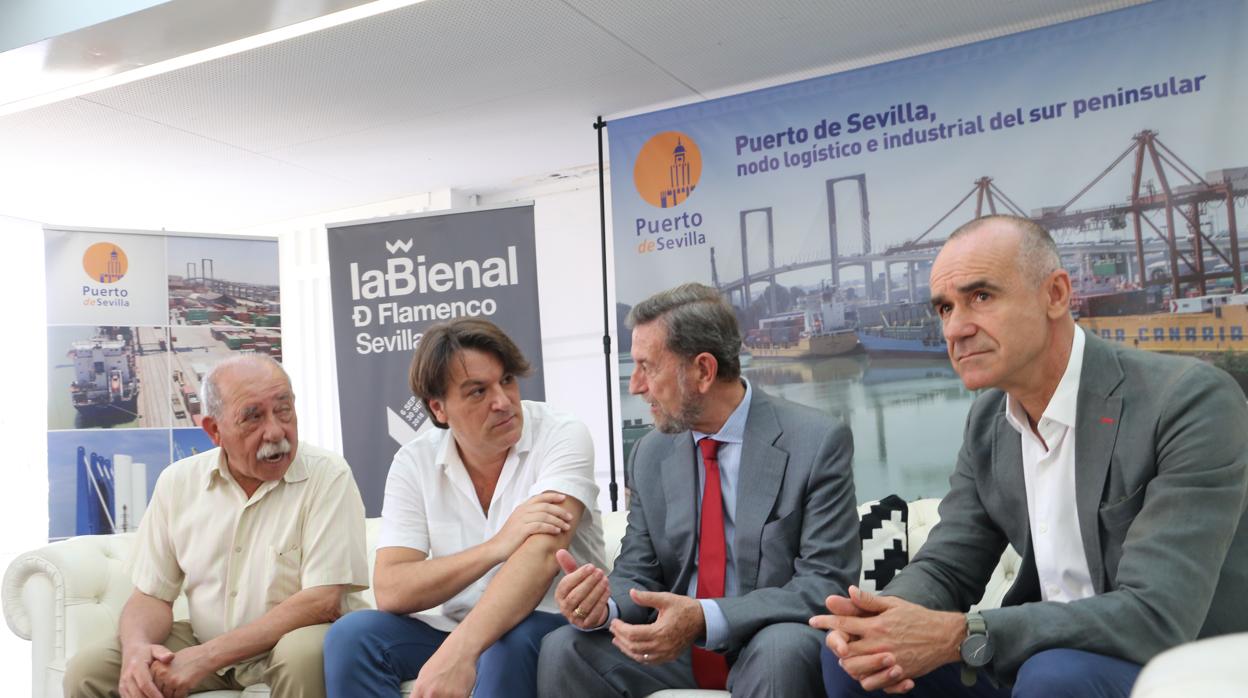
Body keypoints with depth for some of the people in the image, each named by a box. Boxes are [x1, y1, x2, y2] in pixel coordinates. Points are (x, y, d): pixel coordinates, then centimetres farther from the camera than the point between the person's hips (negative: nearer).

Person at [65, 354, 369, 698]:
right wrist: (136, 647, -21)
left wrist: (207, 656, -24)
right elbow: (151, 596, 3)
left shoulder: (328, 476, -16)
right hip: (200, 643, 4)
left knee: (305, 653, -35)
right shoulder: (177, 481, 0)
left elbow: (323, 601, -21)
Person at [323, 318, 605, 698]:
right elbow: (390, 592, -12)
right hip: (459, 631, 4)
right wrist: (496, 547, -26)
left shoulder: (562, 437, -13)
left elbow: (541, 554, -28)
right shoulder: (415, 462, -3)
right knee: (352, 634, -17)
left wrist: (458, 653, -41)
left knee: (508, 644, -35)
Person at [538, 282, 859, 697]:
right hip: (674, 648, 4)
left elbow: (827, 583, -16)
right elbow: (638, 575, 6)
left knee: (781, 650, -36)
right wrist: (601, 605, -19)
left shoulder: (817, 443, -11)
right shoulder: (650, 455, 4)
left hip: (776, 648, -3)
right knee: (561, 650, -20)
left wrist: (706, 618, -29)